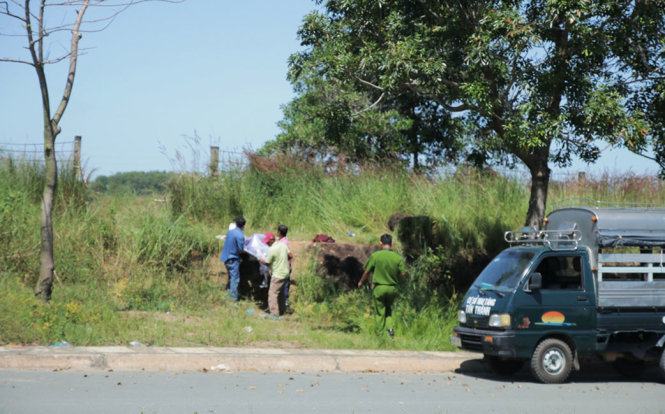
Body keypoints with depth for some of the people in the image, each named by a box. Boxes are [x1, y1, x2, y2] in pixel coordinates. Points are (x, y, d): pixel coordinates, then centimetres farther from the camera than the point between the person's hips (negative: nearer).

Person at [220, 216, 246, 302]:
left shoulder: (230, 231, 1)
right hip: (233, 258, -8)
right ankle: (234, 296, 5)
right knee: (235, 278, 2)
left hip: (226, 257, 8)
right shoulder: (240, 235, -23)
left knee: (231, 276, 23)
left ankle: (231, 291, 35)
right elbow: (241, 249, -18)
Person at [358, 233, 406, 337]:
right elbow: (402, 274, -1)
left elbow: (367, 272, -2)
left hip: (379, 287, -2)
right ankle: (390, 327, 0)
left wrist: (361, 282, 15)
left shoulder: (375, 256, -10)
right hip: (392, 288, 2)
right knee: (389, 311, 19)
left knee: (380, 312, 8)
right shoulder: (398, 258, -5)